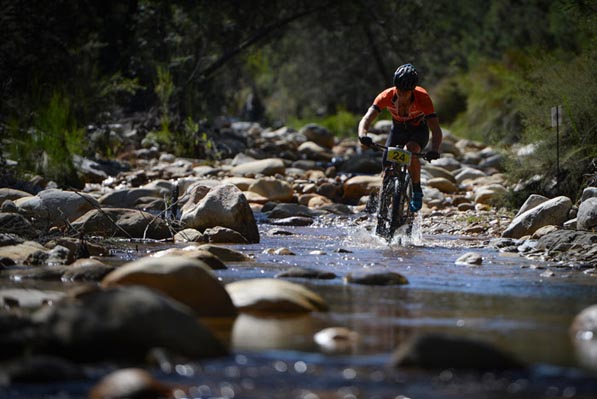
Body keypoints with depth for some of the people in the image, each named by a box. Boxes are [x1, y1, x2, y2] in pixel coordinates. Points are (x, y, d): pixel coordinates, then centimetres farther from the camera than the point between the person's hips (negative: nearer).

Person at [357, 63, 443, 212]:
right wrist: (363, 135, -58)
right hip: (398, 130, 3)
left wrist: (434, 150, -56)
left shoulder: (422, 98, -33)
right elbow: (366, 119, -36)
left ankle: (417, 191, -15)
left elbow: (436, 129, -37)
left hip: (418, 130, -3)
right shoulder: (387, 96, -29)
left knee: (411, 150, -34)